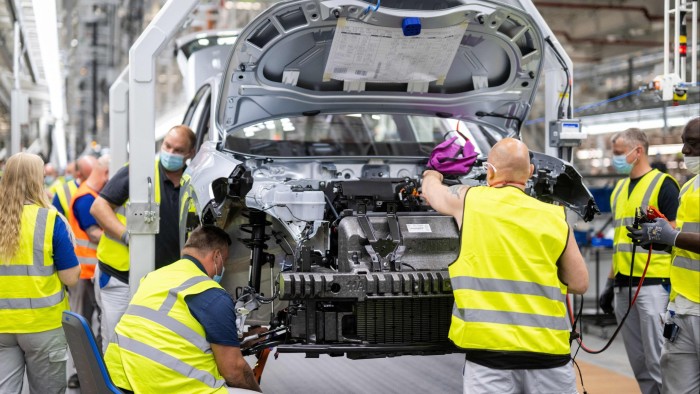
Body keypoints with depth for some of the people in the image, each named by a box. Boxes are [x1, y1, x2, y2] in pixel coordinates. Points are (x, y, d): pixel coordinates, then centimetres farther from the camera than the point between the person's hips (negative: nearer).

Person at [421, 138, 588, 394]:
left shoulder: (468, 200, 4)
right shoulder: (555, 217, 7)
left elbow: (431, 191, 27)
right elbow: (580, 284, 11)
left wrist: (431, 176, 49)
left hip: (489, 348, -2)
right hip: (547, 351, 2)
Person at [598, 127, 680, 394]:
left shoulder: (663, 184, -4)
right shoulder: (619, 189, 18)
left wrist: (672, 283, -16)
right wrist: (610, 282, 19)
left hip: (653, 283, -7)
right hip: (624, 286, 7)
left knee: (658, 362, -9)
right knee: (638, 364, 9)